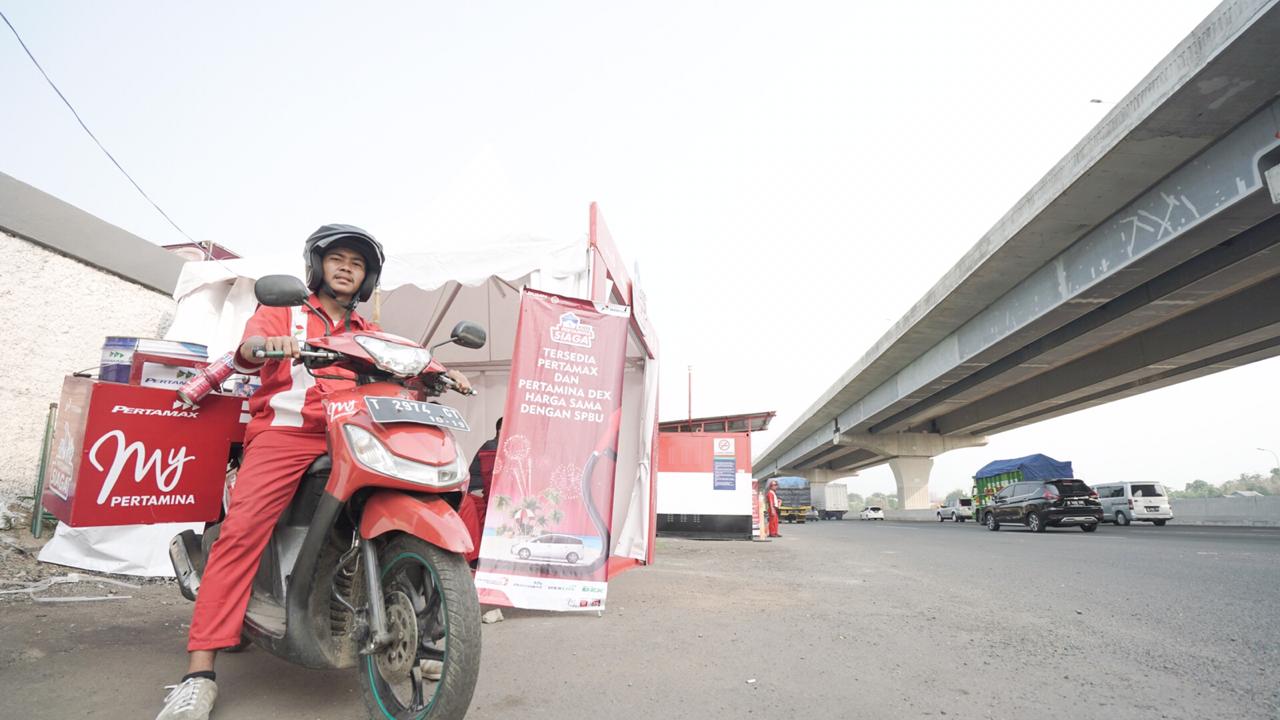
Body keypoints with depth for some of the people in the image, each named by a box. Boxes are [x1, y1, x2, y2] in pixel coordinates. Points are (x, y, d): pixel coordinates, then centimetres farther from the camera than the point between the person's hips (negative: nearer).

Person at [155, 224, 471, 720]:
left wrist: (439, 375, -7)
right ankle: (200, 671, -19)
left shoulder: (369, 335, 27)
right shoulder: (282, 313, 17)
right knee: (242, 529, -22)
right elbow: (249, 346, -2)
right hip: (286, 433, -2)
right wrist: (265, 344, -26)